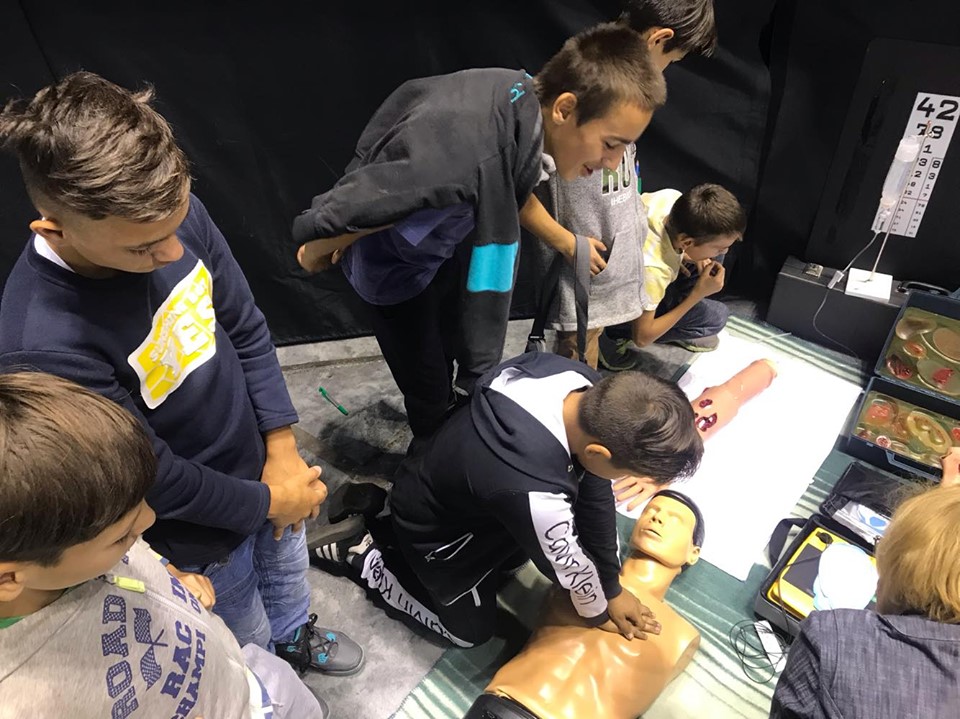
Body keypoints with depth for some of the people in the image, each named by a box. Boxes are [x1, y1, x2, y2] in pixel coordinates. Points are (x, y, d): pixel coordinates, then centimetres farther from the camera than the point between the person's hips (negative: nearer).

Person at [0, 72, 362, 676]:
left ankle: (295, 633, 67)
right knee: (248, 642, 25)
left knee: (287, 567, 33)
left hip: (261, 463, 5)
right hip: (199, 531, -4)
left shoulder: (175, 215, -21)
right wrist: (267, 502, -12)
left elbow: (247, 328, -8)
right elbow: (154, 479, -24)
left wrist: (283, 452, -9)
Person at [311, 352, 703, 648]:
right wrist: (598, 612, 0)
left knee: (512, 554, 29)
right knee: (470, 631, 15)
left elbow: (594, 493, -12)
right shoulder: (534, 494, -45)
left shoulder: (583, 386, -25)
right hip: (433, 529, -6)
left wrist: (613, 588, -2)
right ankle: (361, 553, 21)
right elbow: (568, 567, -22)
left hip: (452, 490, 7)